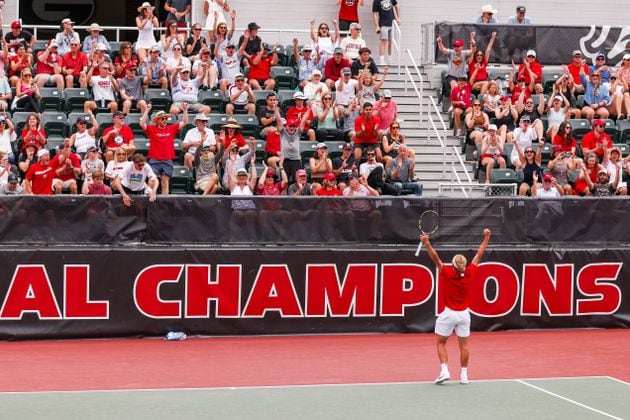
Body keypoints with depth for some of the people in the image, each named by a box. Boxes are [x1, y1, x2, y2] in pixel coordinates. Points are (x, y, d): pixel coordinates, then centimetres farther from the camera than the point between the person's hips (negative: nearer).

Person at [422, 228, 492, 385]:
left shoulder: (447, 273, -17)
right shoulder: (470, 274, -9)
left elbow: (435, 258, -20)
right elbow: (479, 255, 0)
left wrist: (427, 244, -21)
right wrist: (486, 238, 9)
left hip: (448, 314, -3)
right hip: (464, 314, 3)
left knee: (441, 343, 9)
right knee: (463, 345, 12)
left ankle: (444, 371, -7)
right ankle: (464, 375, 12)